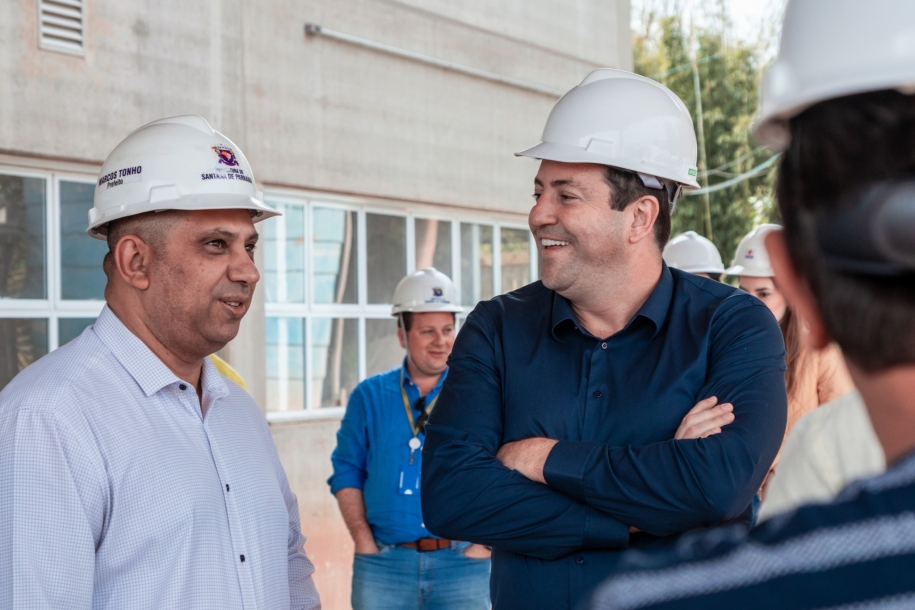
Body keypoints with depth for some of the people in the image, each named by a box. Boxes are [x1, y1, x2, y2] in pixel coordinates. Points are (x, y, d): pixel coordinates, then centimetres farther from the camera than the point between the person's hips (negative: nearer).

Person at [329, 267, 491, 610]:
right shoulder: (370, 396, 8)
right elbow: (347, 473, 8)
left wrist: (482, 543, -8)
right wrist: (364, 543, -2)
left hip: (462, 564, -1)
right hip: (383, 565, 1)